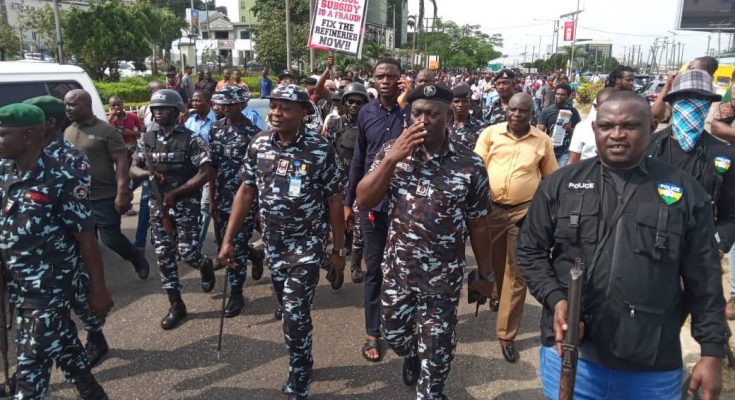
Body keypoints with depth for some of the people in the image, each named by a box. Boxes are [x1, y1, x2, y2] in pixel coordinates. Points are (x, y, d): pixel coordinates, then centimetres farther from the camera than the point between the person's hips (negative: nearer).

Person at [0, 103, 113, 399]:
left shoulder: (62, 180, -19)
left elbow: (86, 238, -15)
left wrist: (99, 290, -11)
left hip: (49, 289, -6)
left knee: (31, 364, 3)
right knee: (62, 348, 20)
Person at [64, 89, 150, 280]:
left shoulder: (106, 131, -9)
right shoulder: (68, 132, 10)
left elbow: (121, 163, -13)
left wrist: (122, 194, -20)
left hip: (104, 197, -6)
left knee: (111, 239, -1)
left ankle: (137, 257, 27)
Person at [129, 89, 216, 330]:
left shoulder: (190, 139, -9)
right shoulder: (147, 139, 6)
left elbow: (205, 173, -13)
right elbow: (133, 168, 9)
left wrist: (176, 193, -18)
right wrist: (148, 173, -14)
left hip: (186, 205, -5)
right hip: (158, 206, 5)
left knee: (187, 253, -7)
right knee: (163, 256, 7)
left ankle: (205, 266, 31)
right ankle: (176, 305, 19)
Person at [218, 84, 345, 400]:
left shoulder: (321, 149, -15)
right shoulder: (258, 144, -3)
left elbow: (334, 200, -8)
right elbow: (246, 191, 2)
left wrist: (339, 249, -6)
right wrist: (228, 240, 0)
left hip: (308, 244, -4)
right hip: (273, 242, 4)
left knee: (295, 315, -5)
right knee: (289, 311, 17)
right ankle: (301, 363, 40)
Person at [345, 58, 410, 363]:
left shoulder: (412, 111, -5)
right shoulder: (366, 113, 3)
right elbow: (358, 160, 8)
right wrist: (348, 201, 10)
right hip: (371, 201, 2)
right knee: (374, 268, 8)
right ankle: (373, 333, 20)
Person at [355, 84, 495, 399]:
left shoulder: (470, 164, -12)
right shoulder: (392, 150, -5)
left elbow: (478, 225, -3)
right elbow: (363, 201, -11)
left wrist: (485, 274, 6)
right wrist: (392, 158, -22)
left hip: (443, 278, -2)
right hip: (397, 269, 3)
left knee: (436, 354, 11)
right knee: (394, 336, 23)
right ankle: (412, 356, 58)